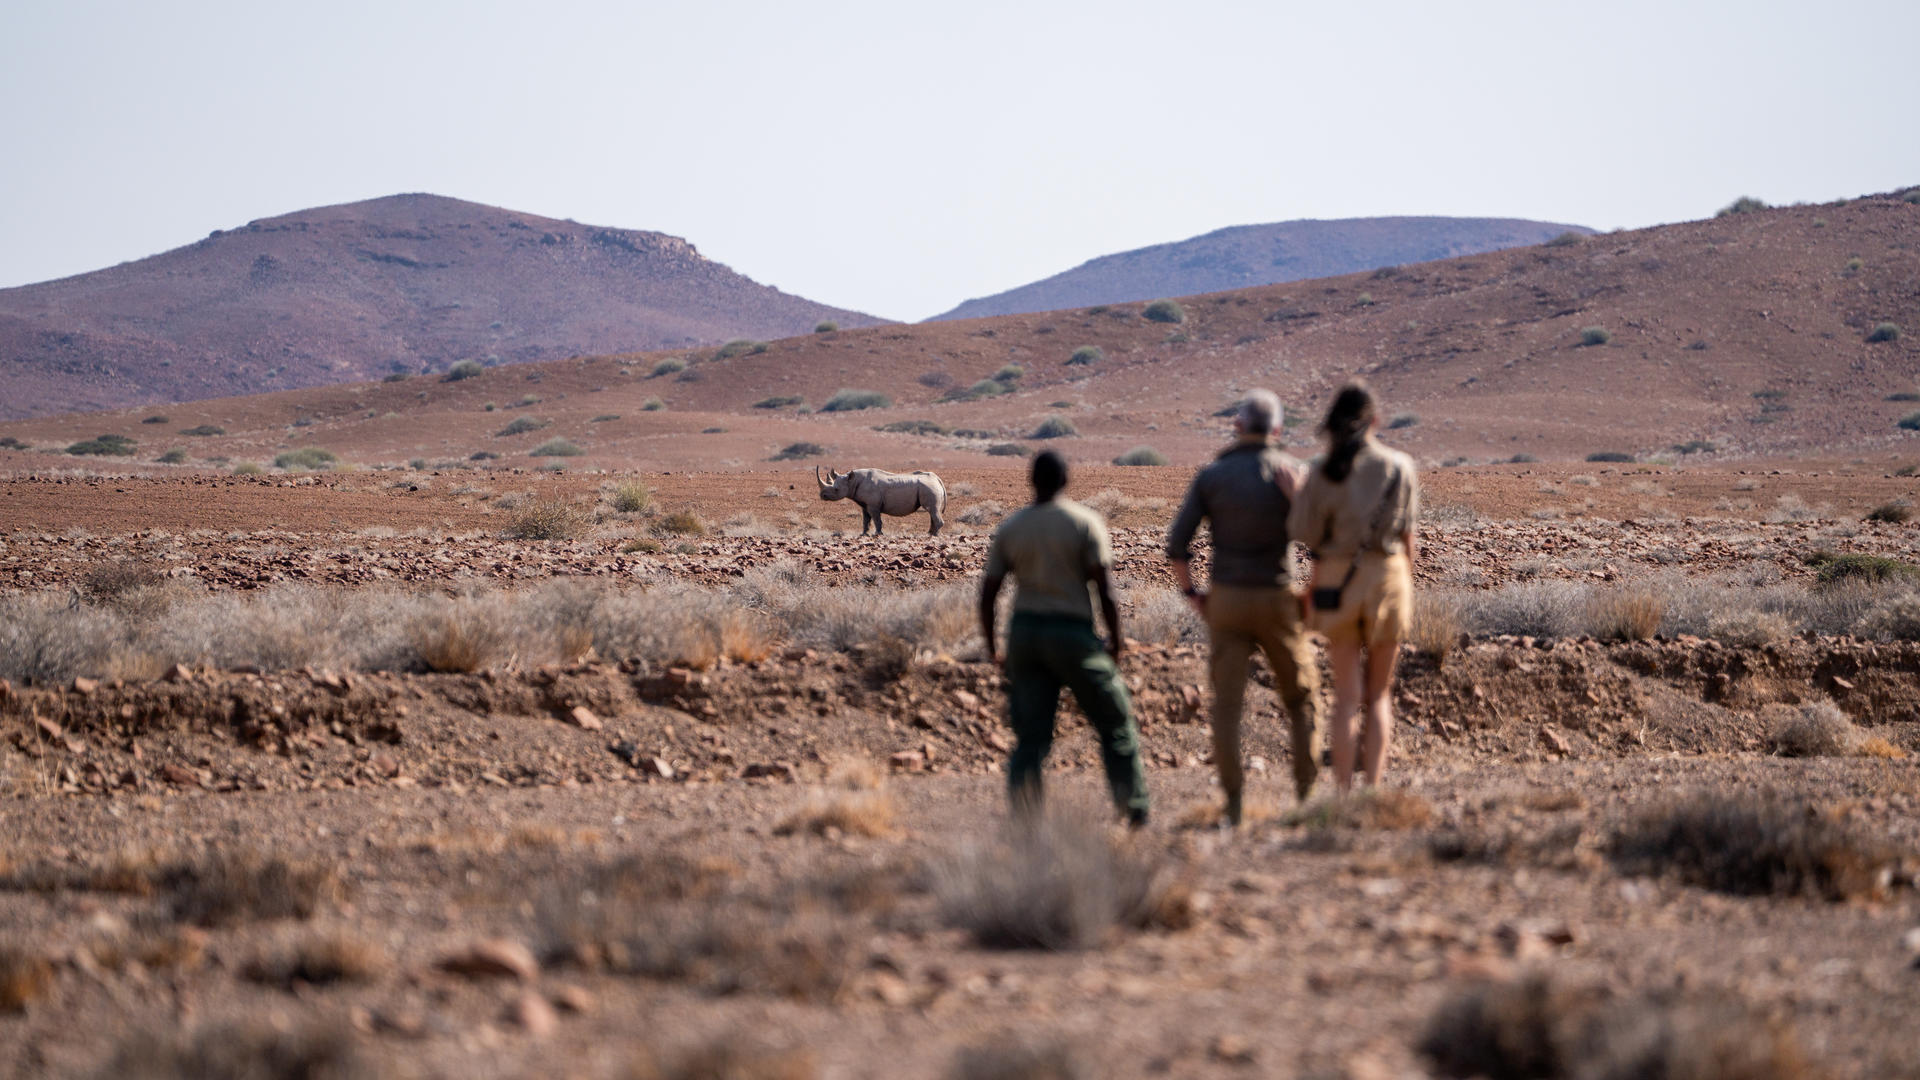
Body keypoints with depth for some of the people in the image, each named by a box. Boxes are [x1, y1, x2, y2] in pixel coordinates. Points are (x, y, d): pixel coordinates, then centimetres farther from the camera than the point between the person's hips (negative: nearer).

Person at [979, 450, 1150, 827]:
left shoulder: (1009, 528, 6)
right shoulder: (1085, 522, -5)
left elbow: (987, 593, 5)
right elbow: (1104, 587, -11)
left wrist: (991, 646, 15)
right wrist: (1115, 640, -2)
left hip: (1024, 631, 4)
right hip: (1072, 633, -3)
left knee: (1031, 736, 6)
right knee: (1115, 724, 11)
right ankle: (1136, 812, 13)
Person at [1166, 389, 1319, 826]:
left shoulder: (1211, 475, 0)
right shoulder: (1290, 470, -5)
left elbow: (1177, 545, -3)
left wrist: (1191, 593, 12)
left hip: (1226, 599, 1)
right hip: (1277, 600, -1)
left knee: (1227, 704, 3)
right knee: (1301, 699, 13)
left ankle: (1233, 803, -3)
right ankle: (1308, 794, 9)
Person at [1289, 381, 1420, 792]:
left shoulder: (1324, 472, -5)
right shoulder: (1399, 466, -3)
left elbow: (1302, 532, -6)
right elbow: (1408, 538, 0)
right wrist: (1405, 594, 10)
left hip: (1337, 581, 0)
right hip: (1387, 577, 0)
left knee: (1346, 696, 7)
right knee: (1379, 695, 12)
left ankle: (1343, 792, 1)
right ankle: (1373, 788, 2)